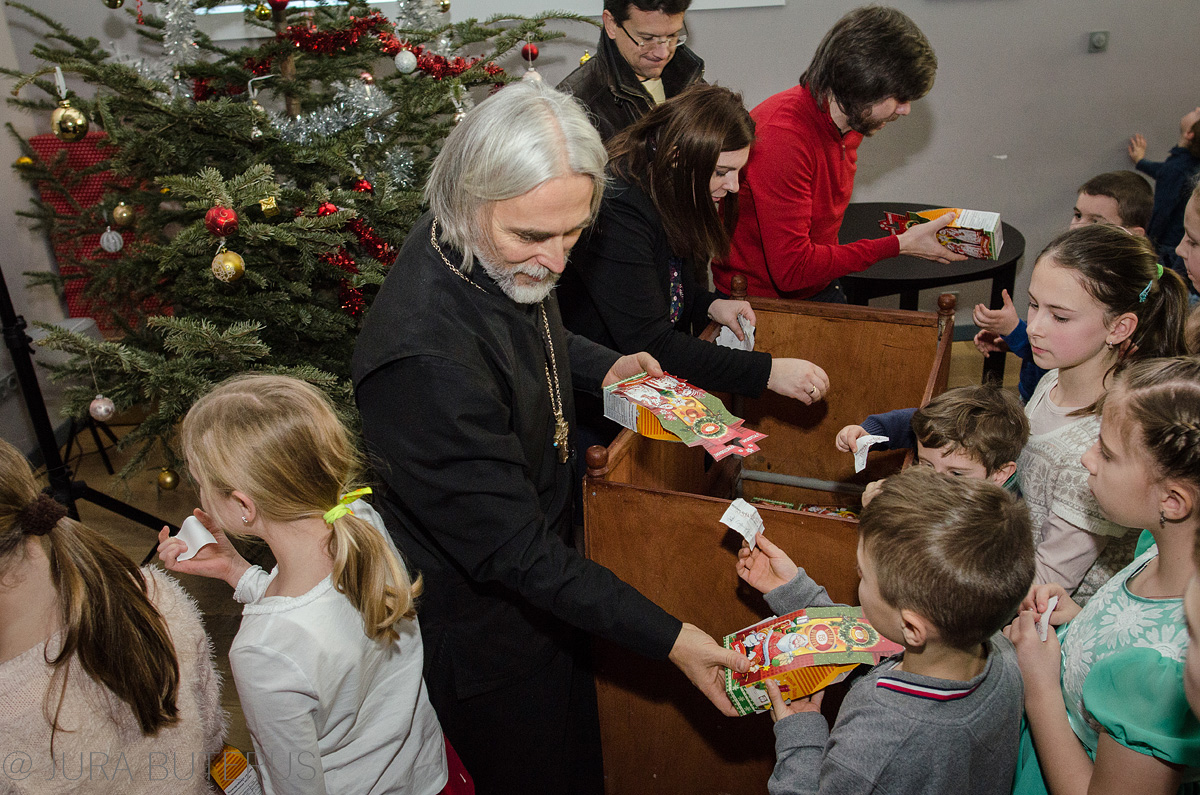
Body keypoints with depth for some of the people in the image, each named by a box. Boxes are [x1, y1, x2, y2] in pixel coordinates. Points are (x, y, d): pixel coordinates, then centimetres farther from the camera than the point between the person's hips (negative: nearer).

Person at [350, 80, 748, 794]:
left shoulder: (511, 256, -11)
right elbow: (511, 550, -33)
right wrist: (668, 638, -30)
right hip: (483, 622, -8)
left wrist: (600, 367, 1)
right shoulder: (425, 357, -39)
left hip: (545, 573, 8)